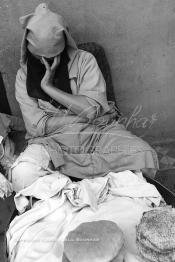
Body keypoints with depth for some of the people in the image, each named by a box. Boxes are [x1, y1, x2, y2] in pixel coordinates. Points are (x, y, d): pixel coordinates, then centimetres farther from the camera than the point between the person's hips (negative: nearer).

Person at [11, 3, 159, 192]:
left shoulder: (84, 60, -3)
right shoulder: (23, 76, 0)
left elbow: (92, 109, -15)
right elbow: (37, 126, -8)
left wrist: (48, 86, -15)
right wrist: (82, 111, -10)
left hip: (98, 132, 1)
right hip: (52, 141, 0)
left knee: (146, 158, -21)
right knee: (23, 175, -30)